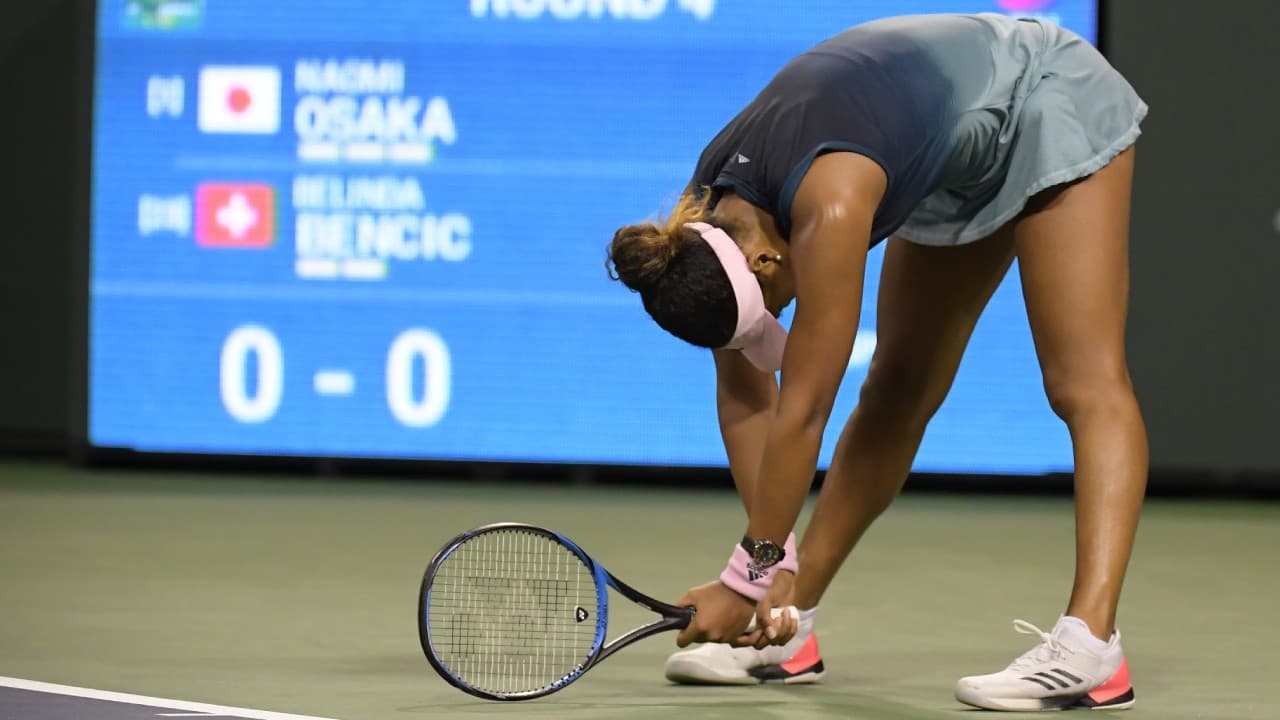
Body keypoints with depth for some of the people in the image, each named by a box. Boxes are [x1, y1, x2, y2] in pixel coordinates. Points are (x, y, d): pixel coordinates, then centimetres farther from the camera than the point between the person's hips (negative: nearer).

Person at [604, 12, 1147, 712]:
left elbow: (803, 412, -35)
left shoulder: (828, 206, -40)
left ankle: (1089, 648, -30)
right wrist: (778, 571, -11)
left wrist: (749, 575, -28)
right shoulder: (709, 227, -17)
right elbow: (744, 394, -8)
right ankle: (787, 635, 13)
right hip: (958, 168, 8)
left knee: (1083, 381, -19)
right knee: (895, 396, 9)